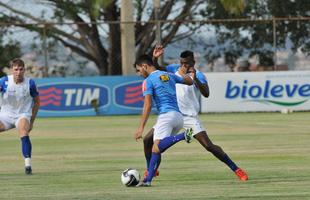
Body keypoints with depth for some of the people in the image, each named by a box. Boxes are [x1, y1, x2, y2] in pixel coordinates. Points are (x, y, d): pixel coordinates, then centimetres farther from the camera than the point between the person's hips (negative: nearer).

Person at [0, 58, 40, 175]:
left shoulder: (30, 83, -8)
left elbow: (37, 101, 5)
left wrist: (32, 121, 5)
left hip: (23, 115, -2)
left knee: (24, 133, -31)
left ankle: (28, 165, -34)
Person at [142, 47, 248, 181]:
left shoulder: (198, 76, -12)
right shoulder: (175, 69, 3)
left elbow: (206, 94, -26)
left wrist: (194, 79, -39)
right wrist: (154, 58, -23)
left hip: (190, 116, -5)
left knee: (208, 145, -14)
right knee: (148, 140, -1)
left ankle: (235, 169, -6)